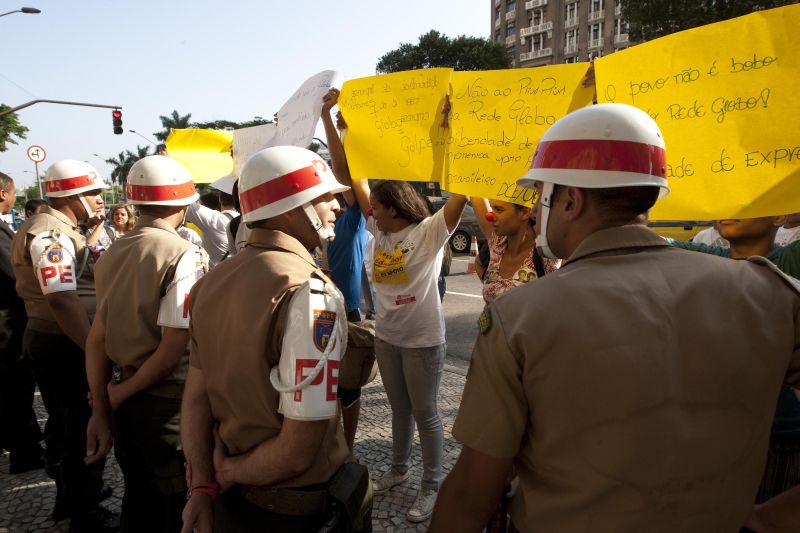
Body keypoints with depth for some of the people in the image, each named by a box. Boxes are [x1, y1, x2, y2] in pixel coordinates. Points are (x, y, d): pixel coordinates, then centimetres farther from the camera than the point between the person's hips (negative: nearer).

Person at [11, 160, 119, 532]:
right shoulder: (51, 233, -21)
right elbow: (63, 300, -31)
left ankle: (69, 496, 39)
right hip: (66, 345, -11)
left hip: (46, 339, 11)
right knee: (86, 428, 2)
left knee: (65, 424, 22)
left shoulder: (54, 229, 12)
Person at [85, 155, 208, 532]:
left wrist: (101, 410, 4)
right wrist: (119, 394, -7)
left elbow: (96, 338, 1)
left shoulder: (112, 254, 1)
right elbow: (172, 352, -22)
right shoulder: (185, 256, -19)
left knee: (140, 501, 24)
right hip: (170, 403, -6)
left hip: (127, 402, 6)